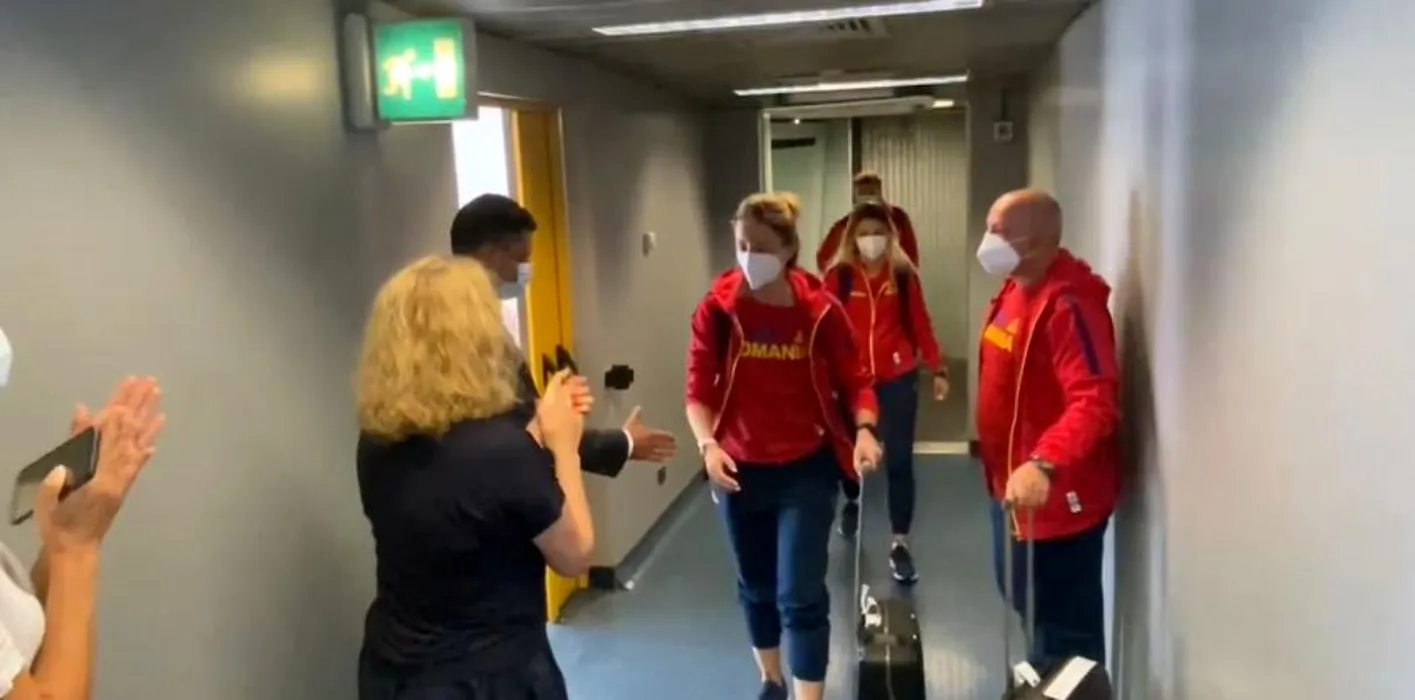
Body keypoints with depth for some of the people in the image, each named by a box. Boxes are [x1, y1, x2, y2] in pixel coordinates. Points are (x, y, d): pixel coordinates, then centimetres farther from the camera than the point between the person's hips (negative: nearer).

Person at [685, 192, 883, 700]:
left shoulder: (821, 310, -10)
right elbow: (699, 390, -6)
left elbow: (854, 379, -3)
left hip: (806, 469, -2)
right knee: (756, 586, 19)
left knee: (801, 594, -5)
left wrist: (864, 430, -22)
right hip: (740, 470, 2)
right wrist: (708, 445, -23)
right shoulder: (716, 309, -9)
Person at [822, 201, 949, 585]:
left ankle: (899, 543, 8)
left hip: (898, 377, 0)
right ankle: (851, 502, 48)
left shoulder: (904, 275, -1)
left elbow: (921, 324, 4)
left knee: (899, 459, -1)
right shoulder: (839, 276, -4)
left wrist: (937, 368, 3)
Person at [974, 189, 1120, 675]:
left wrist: (1045, 464, -45)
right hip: (1012, 484, 10)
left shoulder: (1068, 305, -23)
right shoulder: (1015, 291, 8)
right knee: (1027, 601, 25)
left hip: (1058, 496, -10)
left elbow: (1094, 403, -32)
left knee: (1066, 626, 3)